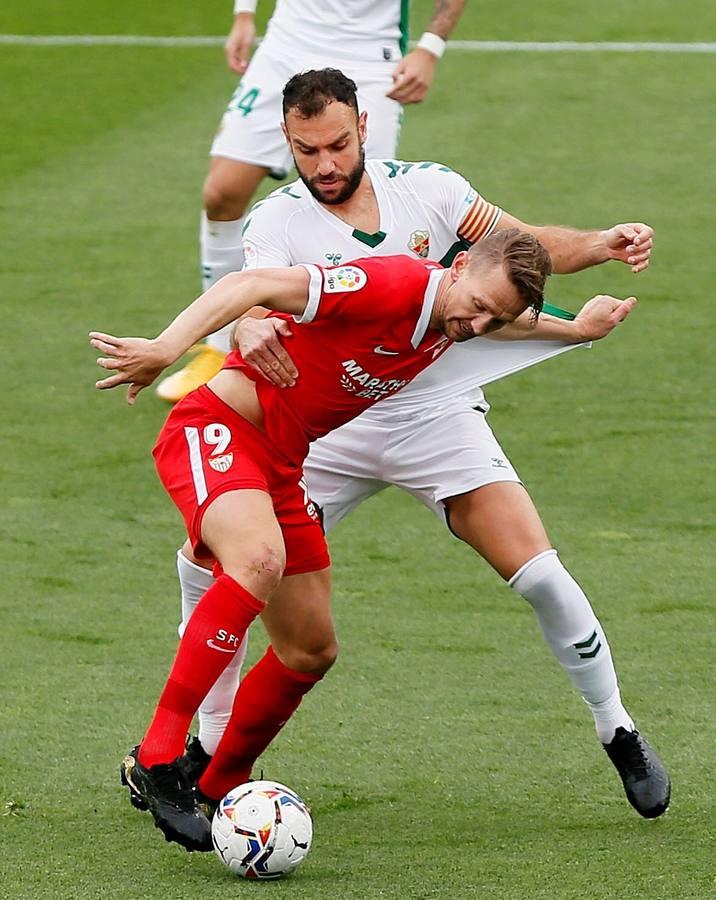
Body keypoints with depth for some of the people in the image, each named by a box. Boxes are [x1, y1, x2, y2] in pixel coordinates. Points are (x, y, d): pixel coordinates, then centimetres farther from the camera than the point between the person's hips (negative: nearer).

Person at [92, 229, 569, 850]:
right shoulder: (392, 285, -23)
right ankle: (158, 759, -36)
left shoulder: (447, 327, 4)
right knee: (259, 558, -37)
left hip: (279, 467, 9)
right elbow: (253, 286, -28)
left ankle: (219, 788, 31)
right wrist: (165, 349, -38)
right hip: (216, 428, -9)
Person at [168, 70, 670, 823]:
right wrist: (252, 330, -54)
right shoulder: (279, 221, -10)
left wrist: (601, 245, -19)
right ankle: (210, 749, 4)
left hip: (434, 411, 0)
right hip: (327, 428, 0)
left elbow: (527, 247, 1)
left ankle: (620, 736, 6)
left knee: (538, 574, -15)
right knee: (207, 554, -13)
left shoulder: (426, 189, -5)